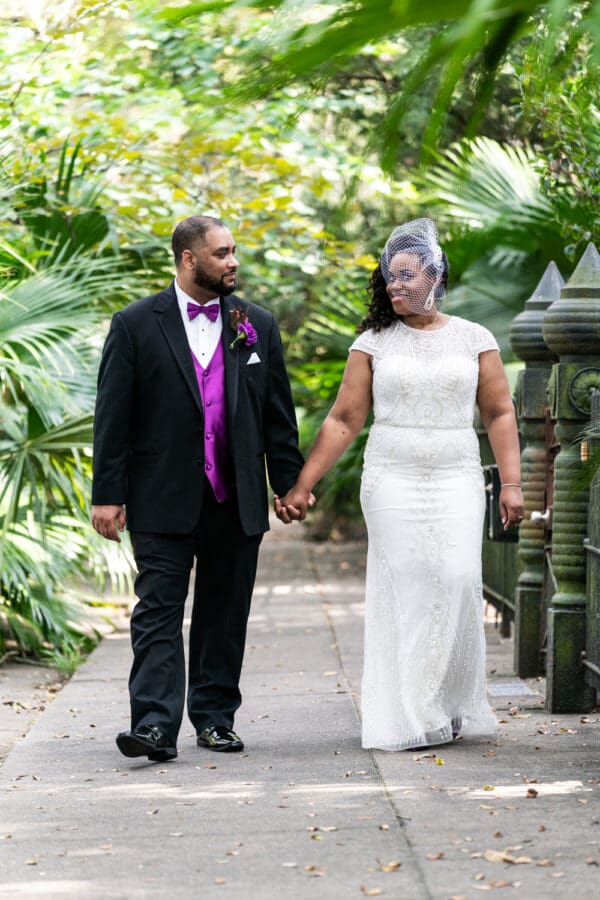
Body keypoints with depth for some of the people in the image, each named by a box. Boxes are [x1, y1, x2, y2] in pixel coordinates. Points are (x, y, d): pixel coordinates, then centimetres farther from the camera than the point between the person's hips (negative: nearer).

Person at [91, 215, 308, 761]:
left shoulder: (258, 325, 9)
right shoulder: (137, 325, 0)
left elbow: (278, 414, 12)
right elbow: (113, 416, -2)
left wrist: (290, 484, 8)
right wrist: (107, 494, -6)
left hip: (237, 501, 3)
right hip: (164, 500, -3)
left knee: (224, 612, 9)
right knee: (159, 611, -8)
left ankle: (215, 716, 19)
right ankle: (156, 726, -13)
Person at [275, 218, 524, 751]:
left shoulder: (474, 339, 8)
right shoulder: (374, 342, 6)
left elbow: (499, 414, 7)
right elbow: (344, 420, 5)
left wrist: (511, 482, -3)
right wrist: (302, 486, -1)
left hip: (457, 481, 0)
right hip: (392, 482, 0)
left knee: (458, 581, -12)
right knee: (405, 587, -7)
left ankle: (454, 706, 2)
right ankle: (411, 720, -3)